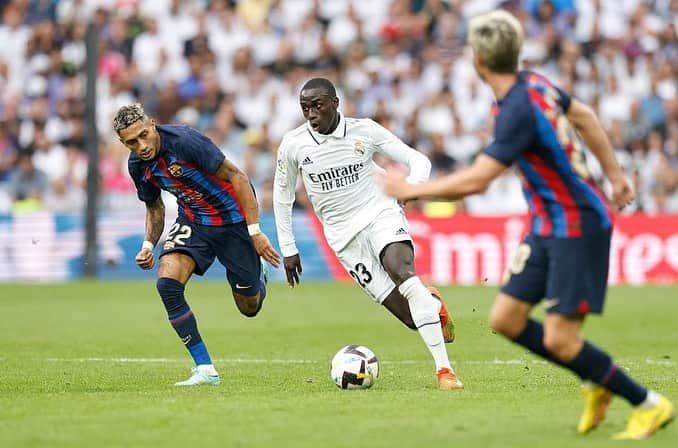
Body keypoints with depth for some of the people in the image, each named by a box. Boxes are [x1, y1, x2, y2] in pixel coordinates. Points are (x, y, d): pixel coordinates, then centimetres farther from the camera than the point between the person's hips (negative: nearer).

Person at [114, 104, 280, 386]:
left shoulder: (185, 141, -28)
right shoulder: (137, 165, -7)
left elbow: (236, 177, -22)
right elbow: (154, 207, 12)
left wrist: (255, 231, -26)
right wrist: (149, 245, -6)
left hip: (233, 218, -5)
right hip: (193, 220, 5)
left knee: (249, 308, 5)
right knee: (167, 283, -22)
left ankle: (257, 276, 45)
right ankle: (205, 369, -14)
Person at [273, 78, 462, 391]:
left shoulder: (364, 130, -3)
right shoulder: (293, 145, -1)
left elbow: (419, 161, 0)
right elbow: (282, 196, 13)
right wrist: (288, 250, 11)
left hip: (380, 215, -1)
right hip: (344, 235, 1)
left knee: (401, 271, -34)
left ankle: (444, 368, -30)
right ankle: (433, 304, 28)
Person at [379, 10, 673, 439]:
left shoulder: (520, 111, -26)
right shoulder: (533, 83, 2)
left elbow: (475, 180, -28)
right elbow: (583, 115, 20)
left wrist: (412, 190, -16)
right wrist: (614, 173, 28)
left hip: (577, 227, -9)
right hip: (549, 225, 9)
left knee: (559, 341, -10)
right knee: (506, 319, 8)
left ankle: (651, 405, 5)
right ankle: (597, 384, 21)